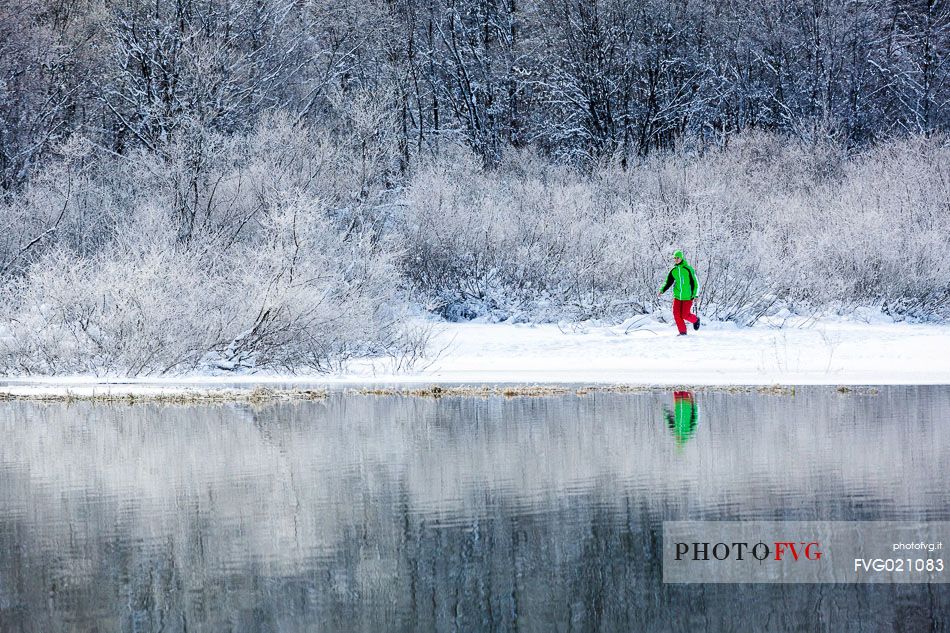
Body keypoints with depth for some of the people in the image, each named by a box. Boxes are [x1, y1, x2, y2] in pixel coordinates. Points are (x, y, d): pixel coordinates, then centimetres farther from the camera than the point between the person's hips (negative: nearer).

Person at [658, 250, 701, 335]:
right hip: (677, 296, 5)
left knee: (685, 315, -7)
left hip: (687, 297, -5)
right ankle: (682, 331, 10)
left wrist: (695, 295, -13)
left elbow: (695, 283, -6)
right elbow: (668, 283, 10)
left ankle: (695, 320, 25)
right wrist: (662, 291, -7)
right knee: (676, 314, -4)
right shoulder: (673, 271, 6)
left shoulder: (688, 269, -9)